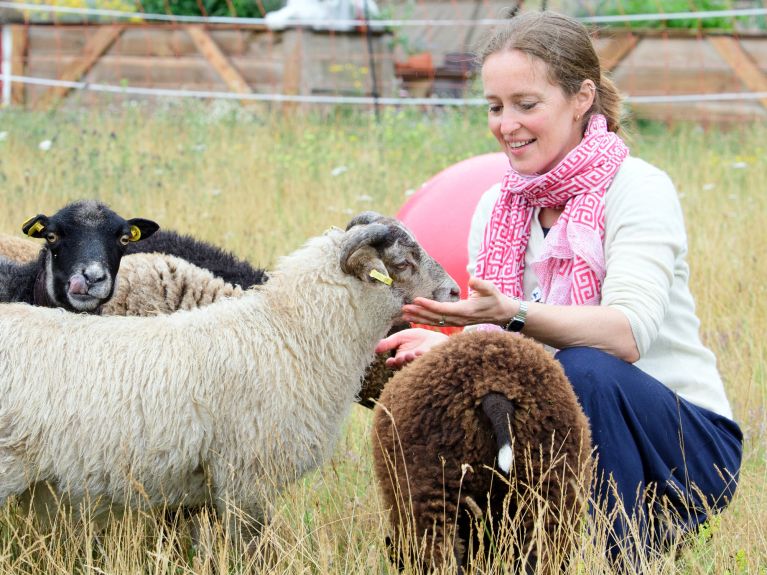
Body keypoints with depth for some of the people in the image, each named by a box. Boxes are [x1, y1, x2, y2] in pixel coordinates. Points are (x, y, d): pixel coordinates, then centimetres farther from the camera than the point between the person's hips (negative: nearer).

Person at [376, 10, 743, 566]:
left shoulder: (638, 188, -12)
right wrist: (446, 346, -24)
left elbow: (628, 332, -28)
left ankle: (614, 556, -19)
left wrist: (513, 314, -43)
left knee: (584, 370, -34)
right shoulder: (497, 207, 6)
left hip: (681, 443, -5)